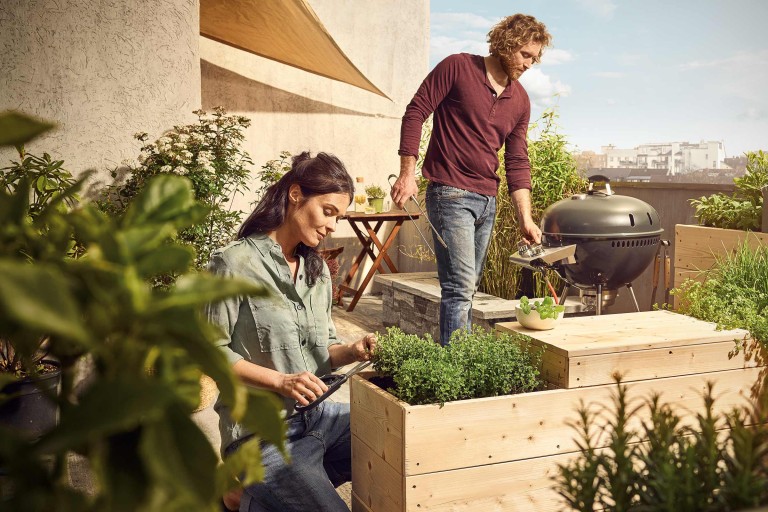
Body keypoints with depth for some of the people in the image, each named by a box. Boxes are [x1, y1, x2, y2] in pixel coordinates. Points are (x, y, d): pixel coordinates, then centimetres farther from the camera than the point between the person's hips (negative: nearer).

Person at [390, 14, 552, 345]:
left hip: (488, 201, 7)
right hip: (450, 194, -7)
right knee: (460, 288, -13)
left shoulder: (520, 101, 12)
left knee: (466, 290, 11)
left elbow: (517, 163, 13)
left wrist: (525, 218, 6)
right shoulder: (457, 68, -5)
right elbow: (415, 113, -6)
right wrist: (407, 172, -13)